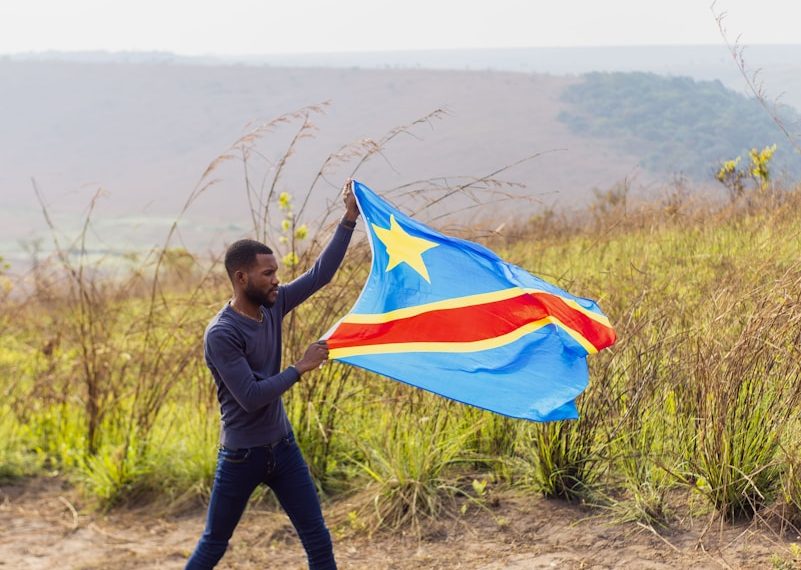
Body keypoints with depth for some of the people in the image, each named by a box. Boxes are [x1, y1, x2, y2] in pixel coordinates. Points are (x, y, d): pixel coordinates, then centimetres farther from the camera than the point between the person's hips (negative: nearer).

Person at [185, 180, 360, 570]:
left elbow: (320, 274, 0)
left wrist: (349, 219, -6)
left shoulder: (272, 305, -2)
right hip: (241, 456, -6)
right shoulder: (221, 334, -22)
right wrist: (300, 368, -20)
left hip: (283, 446, 6)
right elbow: (251, 397, -27)